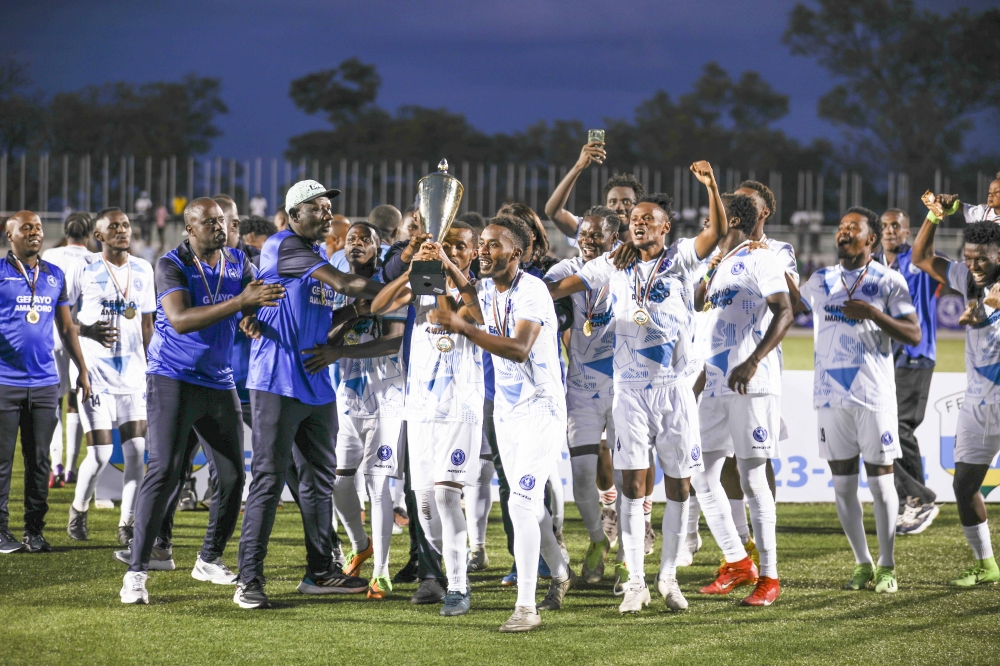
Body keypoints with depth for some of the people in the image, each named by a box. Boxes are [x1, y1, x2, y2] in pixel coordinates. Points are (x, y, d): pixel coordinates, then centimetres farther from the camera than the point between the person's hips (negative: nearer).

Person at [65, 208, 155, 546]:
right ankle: (78, 508, 20)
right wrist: (87, 330, -18)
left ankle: (127, 524, 6)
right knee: (101, 452, -7)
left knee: (136, 449, -4)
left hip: (132, 370, 4)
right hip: (95, 371, -4)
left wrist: (149, 363, 13)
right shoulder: (85, 268, -3)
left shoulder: (143, 270, 10)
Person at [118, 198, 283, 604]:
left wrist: (253, 320, -26)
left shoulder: (237, 263, 6)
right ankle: (137, 570, -13)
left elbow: (258, 306, 0)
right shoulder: (172, 265, -12)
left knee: (233, 476, 7)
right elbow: (179, 320, -26)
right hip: (172, 379, -6)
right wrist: (240, 302, -35)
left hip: (219, 383, 6)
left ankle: (210, 559, 25)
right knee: (164, 471, -15)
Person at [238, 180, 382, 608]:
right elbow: (344, 283, -17)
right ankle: (249, 581, -8)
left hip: (317, 385, 9)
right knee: (269, 479, -10)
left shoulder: (320, 258, 18)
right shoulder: (283, 247, -9)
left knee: (320, 479, 13)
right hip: (277, 382, -9)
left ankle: (320, 571, 23)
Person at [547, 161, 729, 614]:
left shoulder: (679, 260, 1)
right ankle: (636, 583, -3)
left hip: (675, 386, -1)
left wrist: (711, 187, -29)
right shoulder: (615, 266, 9)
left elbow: (716, 232, -14)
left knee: (678, 484, 3)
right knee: (633, 482, -5)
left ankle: (668, 578, 14)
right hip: (630, 386, 1)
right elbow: (566, 285, 11)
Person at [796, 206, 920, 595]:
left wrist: (874, 314, -17)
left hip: (874, 395, -4)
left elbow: (913, 335, -5)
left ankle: (887, 566, 6)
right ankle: (863, 564, 13)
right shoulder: (820, 281, 12)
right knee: (842, 483, 4)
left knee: (881, 481, -2)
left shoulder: (888, 282, 0)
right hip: (831, 394, 4)